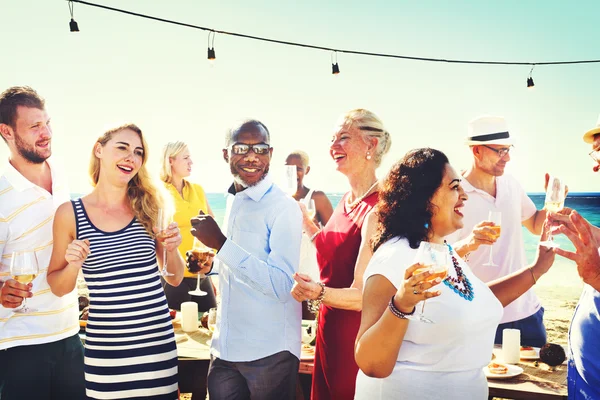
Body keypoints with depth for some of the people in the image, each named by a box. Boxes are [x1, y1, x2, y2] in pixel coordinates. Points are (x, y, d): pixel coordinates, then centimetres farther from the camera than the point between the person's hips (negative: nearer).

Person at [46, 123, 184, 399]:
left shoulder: (151, 205, 1)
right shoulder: (70, 213, -3)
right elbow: (58, 288, 6)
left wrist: (171, 249, -10)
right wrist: (73, 265, -13)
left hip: (157, 343, 1)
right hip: (105, 350, -1)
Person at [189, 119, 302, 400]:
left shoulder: (283, 208, -15)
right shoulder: (232, 202, 9)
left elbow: (282, 285, -24)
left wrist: (222, 244, -25)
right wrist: (213, 263, 4)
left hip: (270, 354, -7)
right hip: (225, 349, 7)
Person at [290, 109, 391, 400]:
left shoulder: (377, 211, -22)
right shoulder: (346, 200, 5)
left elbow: (364, 296, -24)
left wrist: (319, 294, -41)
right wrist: (305, 222, 14)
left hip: (356, 336, -9)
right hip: (329, 330, 9)